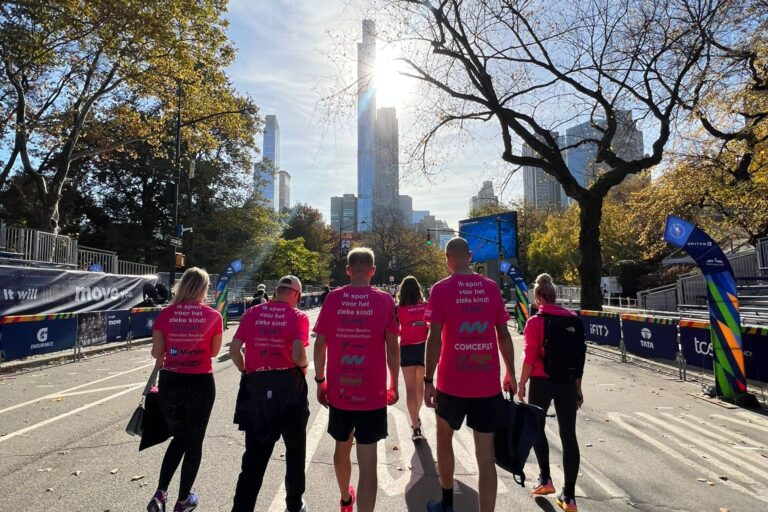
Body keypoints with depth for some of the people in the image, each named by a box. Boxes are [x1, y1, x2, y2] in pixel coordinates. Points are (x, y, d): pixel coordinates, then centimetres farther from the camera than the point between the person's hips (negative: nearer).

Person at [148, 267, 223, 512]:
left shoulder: (166, 314, -5)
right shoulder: (213, 316, -9)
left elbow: (156, 352, -1)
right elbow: (214, 351, 1)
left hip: (170, 382, 2)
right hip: (201, 384, -2)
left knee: (178, 437, 24)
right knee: (194, 441, 14)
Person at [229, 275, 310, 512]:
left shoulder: (252, 313, 1)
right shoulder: (298, 317, -8)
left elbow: (234, 349, -1)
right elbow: (298, 355, -18)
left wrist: (247, 371, 13)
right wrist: (304, 367, 3)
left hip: (255, 386, 2)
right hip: (288, 384, -2)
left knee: (255, 454, 14)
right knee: (295, 449, 19)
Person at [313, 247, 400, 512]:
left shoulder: (332, 298, -3)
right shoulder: (384, 300, -6)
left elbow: (320, 345, -1)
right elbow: (392, 348, -5)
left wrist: (320, 381, 10)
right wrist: (393, 385, 7)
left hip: (338, 390, 3)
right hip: (372, 393, -2)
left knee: (342, 448, 24)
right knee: (368, 461, 3)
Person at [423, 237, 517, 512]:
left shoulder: (441, 289, -7)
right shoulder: (492, 287, 3)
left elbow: (434, 338, -11)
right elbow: (504, 336, 6)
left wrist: (428, 380, -5)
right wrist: (510, 374, 15)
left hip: (452, 382, -2)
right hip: (488, 384, 2)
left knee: (444, 438, 22)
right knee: (486, 456, 7)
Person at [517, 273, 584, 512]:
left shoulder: (534, 322, -10)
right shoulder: (573, 319, 2)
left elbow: (530, 357, -12)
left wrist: (521, 384, 0)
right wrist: (578, 386, 15)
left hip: (542, 382, -3)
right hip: (568, 382, 4)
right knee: (569, 435, 8)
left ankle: (545, 478, 21)